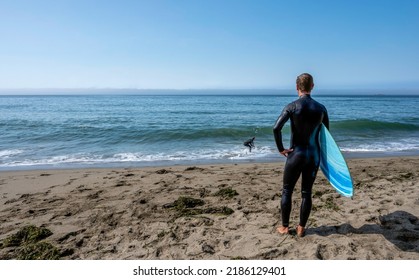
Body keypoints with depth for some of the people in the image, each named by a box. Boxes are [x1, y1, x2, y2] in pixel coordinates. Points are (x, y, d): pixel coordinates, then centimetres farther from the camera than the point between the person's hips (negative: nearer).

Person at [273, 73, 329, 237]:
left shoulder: (292, 106, -11)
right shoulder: (321, 108, 1)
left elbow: (276, 128, -22)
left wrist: (280, 148, -11)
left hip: (296, 155, -3)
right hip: (314, 156, 3)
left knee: (287, 191, 11)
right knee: (306, 193, 12)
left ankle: (285, 227, 20)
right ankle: (301, 228, 22)